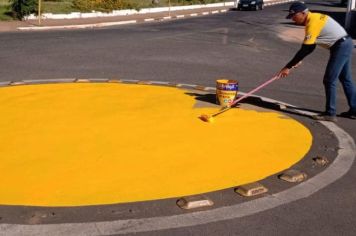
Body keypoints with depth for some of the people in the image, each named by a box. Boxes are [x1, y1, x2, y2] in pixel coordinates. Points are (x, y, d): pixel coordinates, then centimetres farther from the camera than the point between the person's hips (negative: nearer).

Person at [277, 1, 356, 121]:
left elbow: (305, 49, -22)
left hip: (341, 46, -10)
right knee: (345, 79, 16)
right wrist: (299, 60, 6)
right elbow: (310, 46, 13)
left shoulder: (313, 22, -21)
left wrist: (288, 67, -20)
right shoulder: (314, 17, 8)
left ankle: (330, 113, 1)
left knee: (329, 80, -6)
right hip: (345, 44, 10)